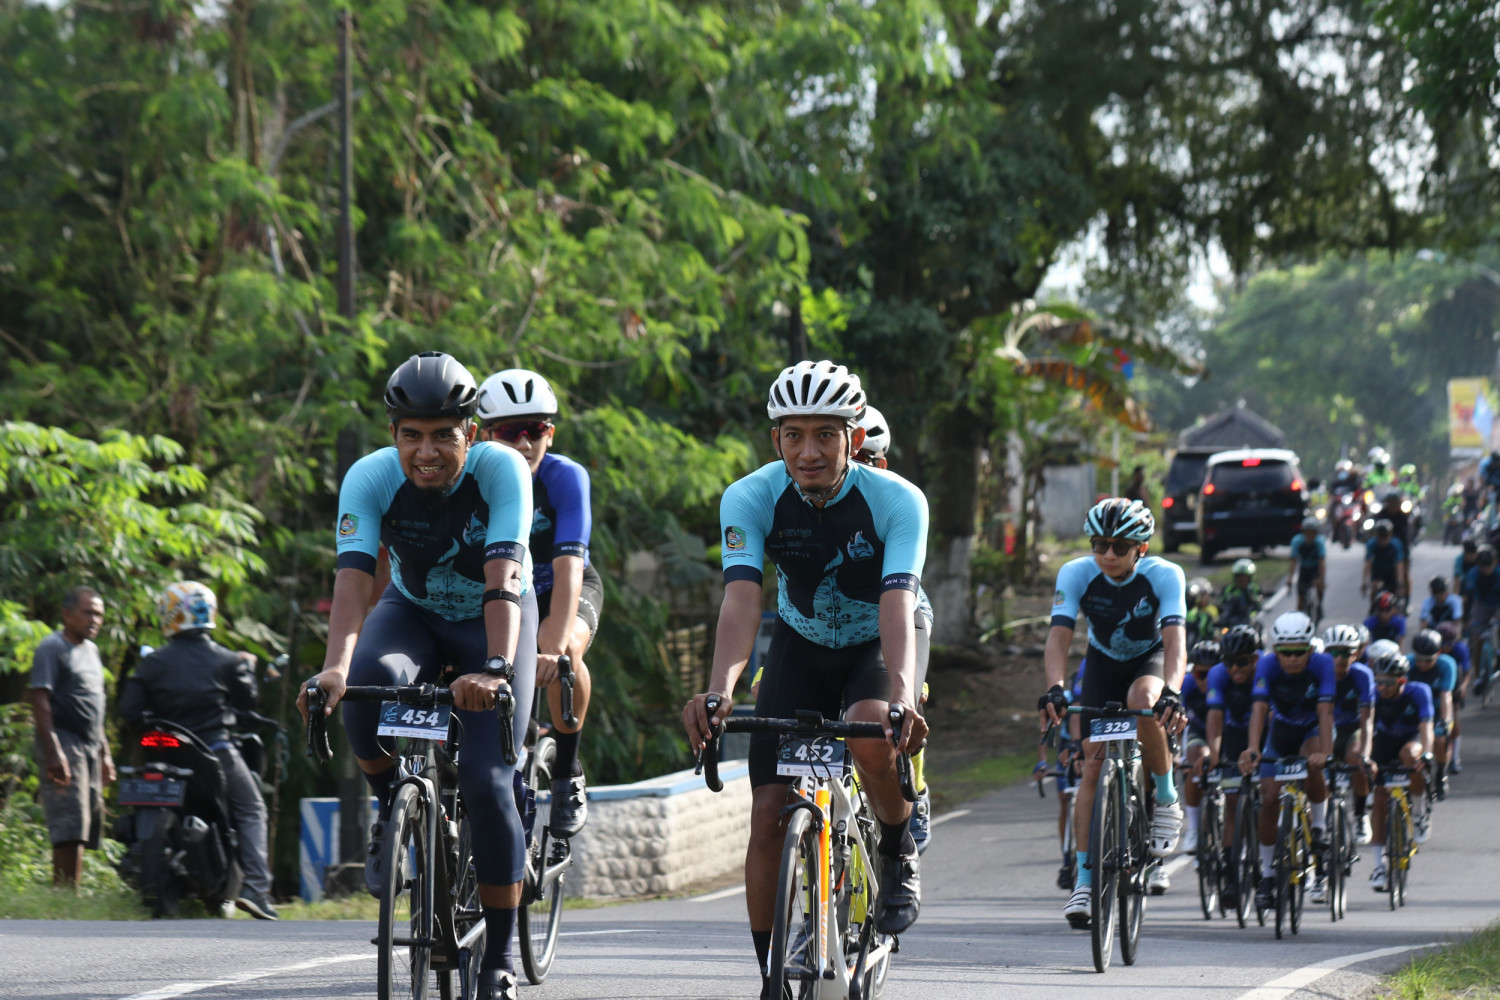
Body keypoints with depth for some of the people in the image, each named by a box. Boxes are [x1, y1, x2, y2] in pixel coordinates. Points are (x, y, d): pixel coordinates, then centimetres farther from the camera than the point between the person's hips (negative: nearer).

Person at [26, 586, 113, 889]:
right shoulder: (52, 648, -7)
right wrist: (54, 752, -23)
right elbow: (40, 702, -15)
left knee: (88, 829, 6)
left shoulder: (91, 650, 20)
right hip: (65, 746, -9)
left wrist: (104, 754, 25)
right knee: (70, 831, -16)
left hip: (90, 749, 9)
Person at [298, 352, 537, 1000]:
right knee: (370, 679, -35)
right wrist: (335, 666, -51)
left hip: (495, 619, -2)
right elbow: (353, 579, -34)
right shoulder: (371, 478, -24)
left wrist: (497, 670, -55)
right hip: (414, 612, 2)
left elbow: (503, 580, -39)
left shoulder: (501, 470, -29)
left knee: (485, 778, -17)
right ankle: (389, 808, -6)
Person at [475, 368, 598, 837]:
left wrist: (557, 647, -53)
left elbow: (568, 569, -38)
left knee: (561, 652, -34)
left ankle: (568, 773, -13)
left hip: (566, 591, -2)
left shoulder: (566, 478, -28)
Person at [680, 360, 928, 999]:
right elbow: (741, 599, -36)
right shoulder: (751, 498, -24)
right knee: (769, 814, -10)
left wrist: (902, 695, -58)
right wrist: (719, 690, -54)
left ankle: (899, 850, -5)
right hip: (801, 646, 2)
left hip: (877, 644, -2)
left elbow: (898, 605, -40)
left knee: (871, 736, -35)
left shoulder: (897, 501, -28)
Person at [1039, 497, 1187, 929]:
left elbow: (1175, 642, -38)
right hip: (1103, 663, 2)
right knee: (1093, 767, -10)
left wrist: (1171, 692, -56)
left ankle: (1167, 799, -14)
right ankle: (1085, 880, -8)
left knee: (1142, 701, -37)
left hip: (1151, 660, -2)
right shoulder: (1076, 574, -24)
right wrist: (1054, 688, -50)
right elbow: (1059, 637, -32)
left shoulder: (1164, 575, -29)